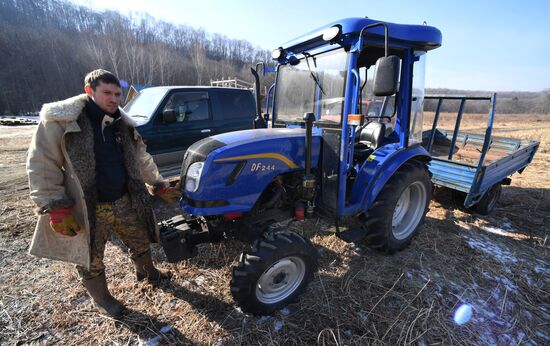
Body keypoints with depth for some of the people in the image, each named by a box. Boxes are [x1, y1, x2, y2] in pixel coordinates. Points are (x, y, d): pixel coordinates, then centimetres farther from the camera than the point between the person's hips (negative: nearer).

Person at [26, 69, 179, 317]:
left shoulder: (122, 124, 4)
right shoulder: (59, 121, -12)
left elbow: (142, 159, 12)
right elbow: (41, 166, -11)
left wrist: (158, 185, 10)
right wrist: (55, 207, -15)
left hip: (125, 202, 5)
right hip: (87, 209, -4)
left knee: (141, 242, 20)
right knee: (91, 261, 14)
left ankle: (148, 273, 49)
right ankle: (102, 300, 40)